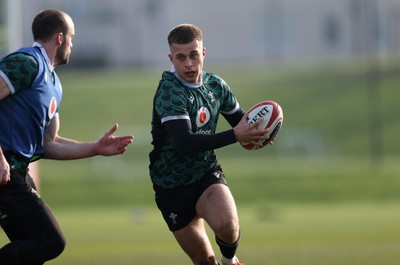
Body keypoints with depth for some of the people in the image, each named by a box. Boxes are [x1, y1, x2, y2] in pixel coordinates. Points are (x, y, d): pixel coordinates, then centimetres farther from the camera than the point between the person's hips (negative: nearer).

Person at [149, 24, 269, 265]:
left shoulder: (215, 85, -1)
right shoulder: (169, 91, -20)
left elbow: (240, 120, 15)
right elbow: (184, 143, -33)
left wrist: (256, 132, -10)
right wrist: (235, 136, -35)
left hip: (208, 173, 3)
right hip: (173, 187, -3)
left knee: (227, 226, -28)